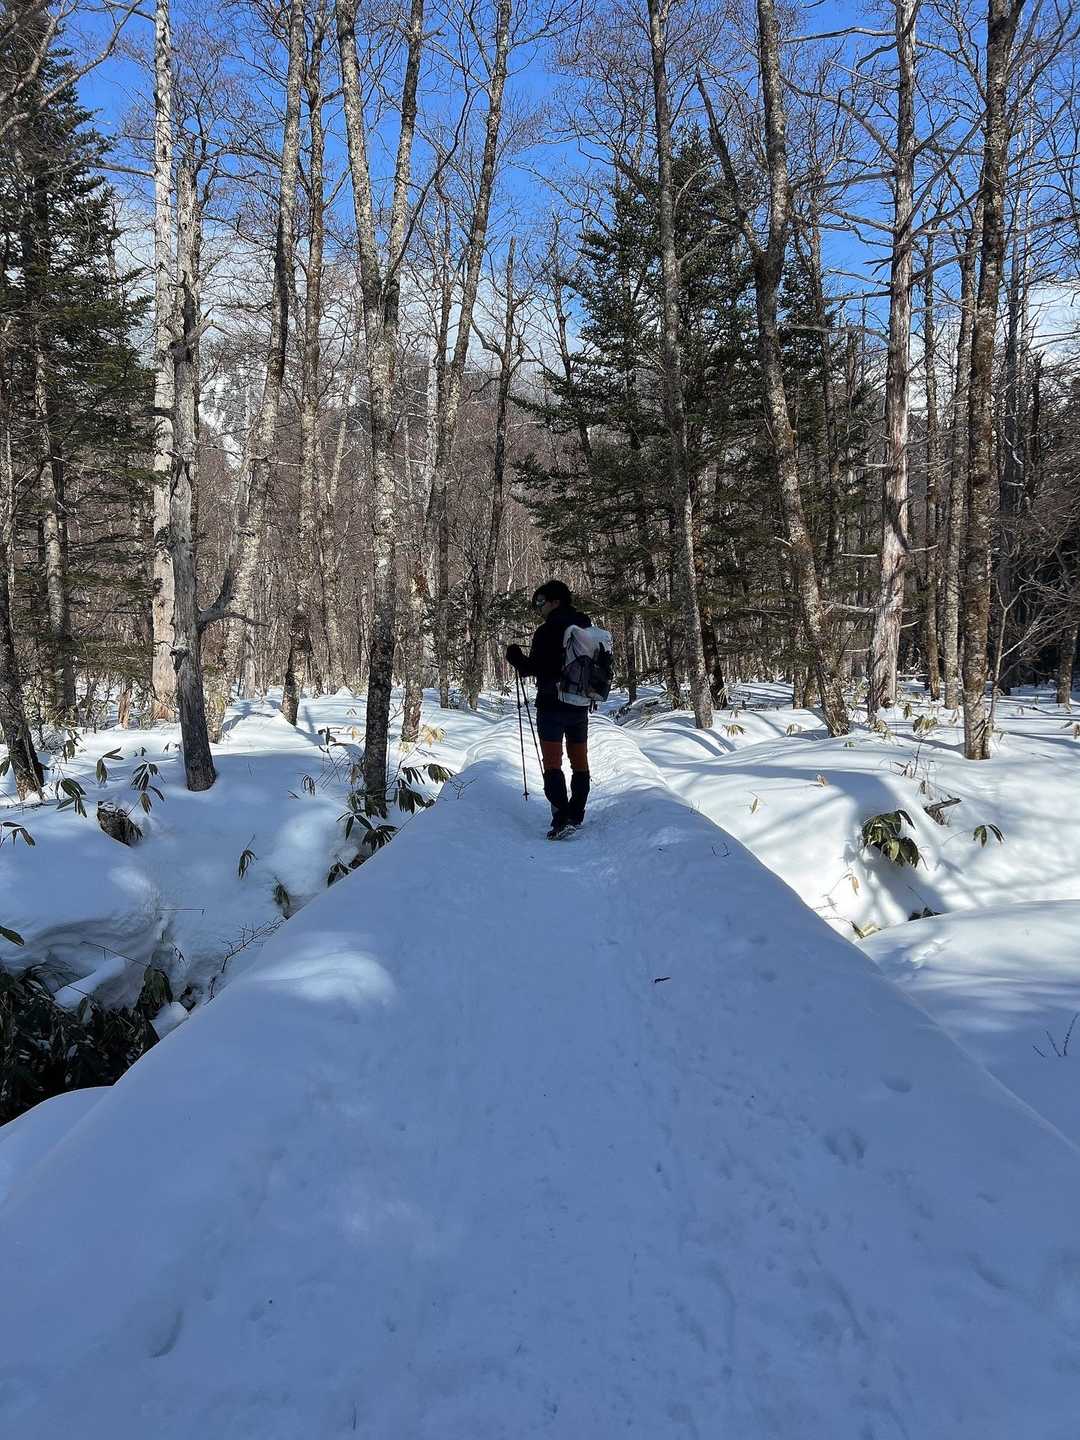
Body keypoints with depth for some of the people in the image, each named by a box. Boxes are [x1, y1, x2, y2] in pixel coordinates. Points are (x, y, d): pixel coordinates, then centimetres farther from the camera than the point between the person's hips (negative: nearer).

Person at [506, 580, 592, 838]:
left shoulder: (547, 630, -14)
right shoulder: (587, 628, 8)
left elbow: (535, 667, -16)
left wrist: (516, 658, 1)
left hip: (552, 705, -6)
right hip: (581, 706, 7)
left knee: (552, 762, -5)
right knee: (580, 762, 14)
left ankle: (561, 818, -16)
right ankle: (576, 816, 21)